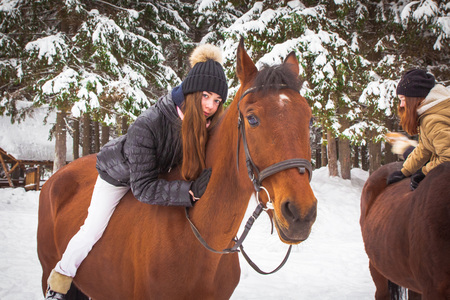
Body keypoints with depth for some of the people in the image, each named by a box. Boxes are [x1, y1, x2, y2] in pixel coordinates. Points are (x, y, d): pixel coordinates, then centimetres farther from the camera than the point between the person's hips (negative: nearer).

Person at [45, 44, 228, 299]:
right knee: (92, 231, 0)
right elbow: (143, 187, -42)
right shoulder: (147, 126, -44)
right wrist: (191, 191, -51)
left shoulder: (209, 124, -28)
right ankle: (60, 279, 26)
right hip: (120, 174, -5)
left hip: (160, 171, 5)